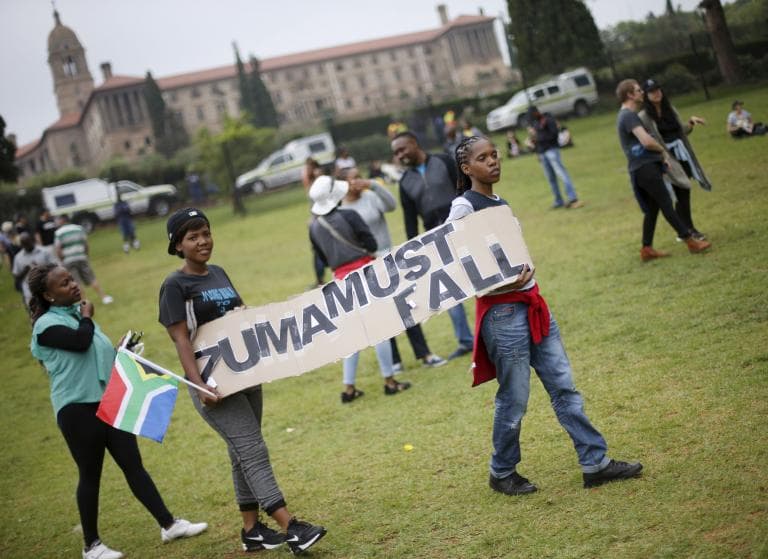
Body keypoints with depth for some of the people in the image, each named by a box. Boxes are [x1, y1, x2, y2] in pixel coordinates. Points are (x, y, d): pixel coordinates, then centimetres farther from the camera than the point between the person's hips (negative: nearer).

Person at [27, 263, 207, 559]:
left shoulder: (77, 313, 15)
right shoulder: (46, 324, -10)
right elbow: (80, 342, -27)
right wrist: (86, 317, -8)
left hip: (109, 400, 7)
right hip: (77, 407, -7)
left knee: (133, 464, 7)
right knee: (90, 474, 2)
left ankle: (169, 525, 10)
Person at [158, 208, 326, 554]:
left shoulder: (219, 273, 12)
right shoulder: (175, 286, -8)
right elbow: (181, 339, -14)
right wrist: (198, 385, -23)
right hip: (213, 382, -7)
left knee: (243, 453, 11)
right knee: (253, 451, -12)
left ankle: (251, 530, 19)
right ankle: (291, 529, -15)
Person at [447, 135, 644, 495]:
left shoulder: (500, 203, 15)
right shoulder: (464, 207, -10)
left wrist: (524, 268, 7)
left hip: (531, 303, 8)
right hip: (502, 310, -8)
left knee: (564, 386, 7)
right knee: (514, 398, 0)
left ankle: (595, 463, 11)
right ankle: (502, 474, 19)